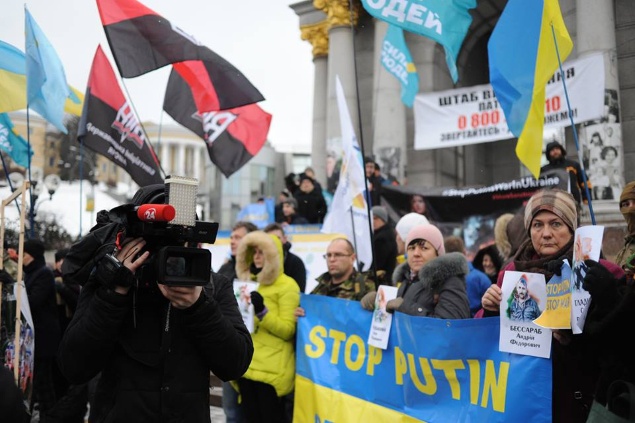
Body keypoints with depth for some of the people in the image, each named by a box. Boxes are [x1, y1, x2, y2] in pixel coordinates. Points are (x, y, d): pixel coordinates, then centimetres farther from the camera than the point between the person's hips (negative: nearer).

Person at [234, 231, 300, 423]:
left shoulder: (287, 285, -6)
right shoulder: (250, 282, 16)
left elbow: (288, 330, -14)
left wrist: (262, 311, -24)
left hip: (271, 369, -7)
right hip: (246, 365, 7)